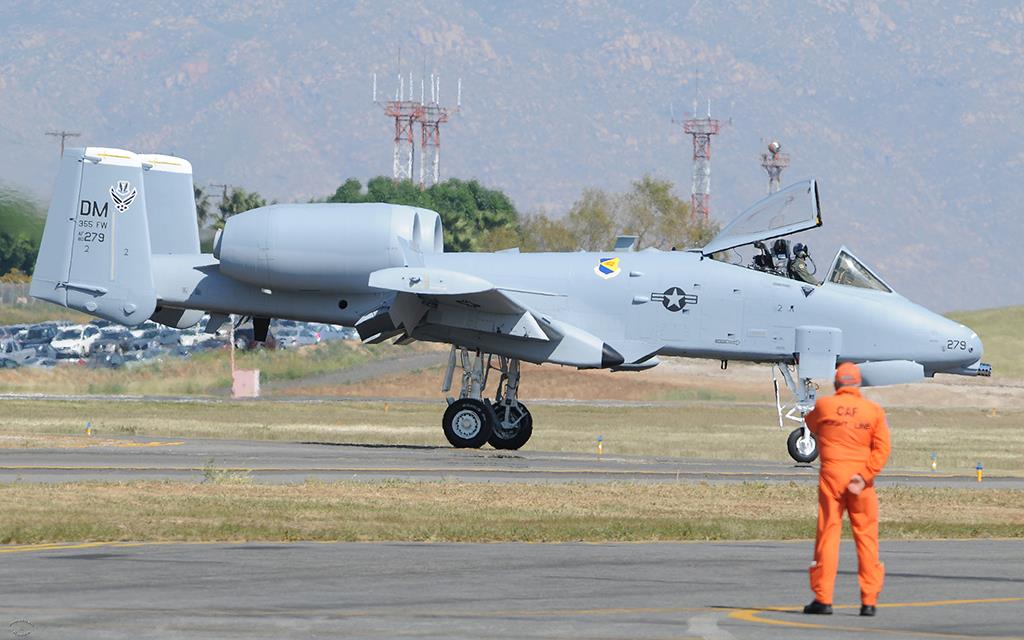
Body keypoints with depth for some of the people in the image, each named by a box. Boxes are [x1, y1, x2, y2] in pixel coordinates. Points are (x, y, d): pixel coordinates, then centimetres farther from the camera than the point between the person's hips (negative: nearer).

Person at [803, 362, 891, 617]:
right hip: (861, 481, 0)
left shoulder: (823, 406, 0)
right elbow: (883, 449, -8)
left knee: (828, 535, 3)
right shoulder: (874, 411, 1)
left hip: (831, 476, 0)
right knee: (866, 538, 5)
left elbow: (811, 424, 22)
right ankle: (869, 601, 3)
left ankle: (823, 598, 2)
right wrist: (864, 476, -12)